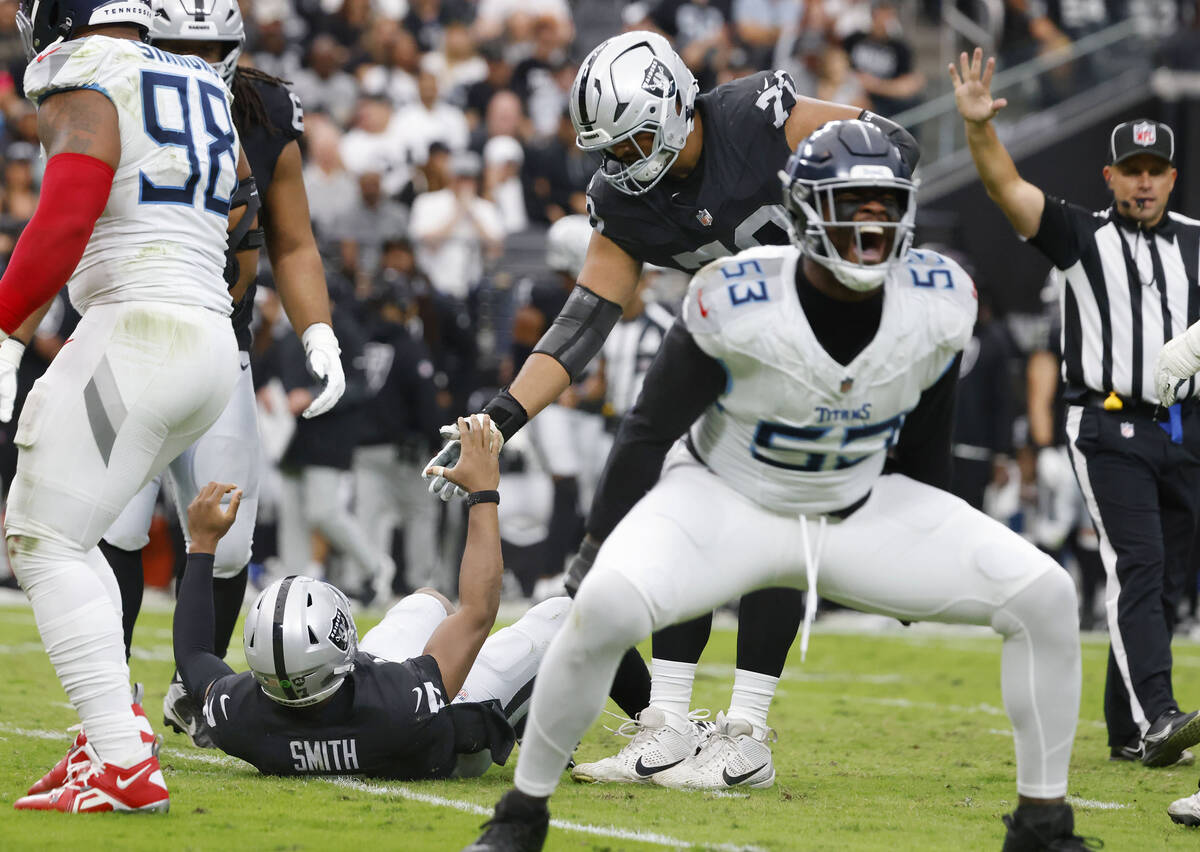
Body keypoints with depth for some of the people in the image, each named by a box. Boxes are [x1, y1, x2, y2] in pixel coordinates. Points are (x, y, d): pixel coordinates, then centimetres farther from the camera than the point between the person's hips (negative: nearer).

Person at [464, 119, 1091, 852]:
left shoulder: (939, 305, -14)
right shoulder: (736, 304, -26)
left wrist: (934, 562, 14)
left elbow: (927, 442, 4)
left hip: (862, 510, 4)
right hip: (726, 502, -4)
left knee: (1045, 595, -13)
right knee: (608, 606, -32)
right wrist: (603, 562, -10)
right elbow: (649, 433, -13)